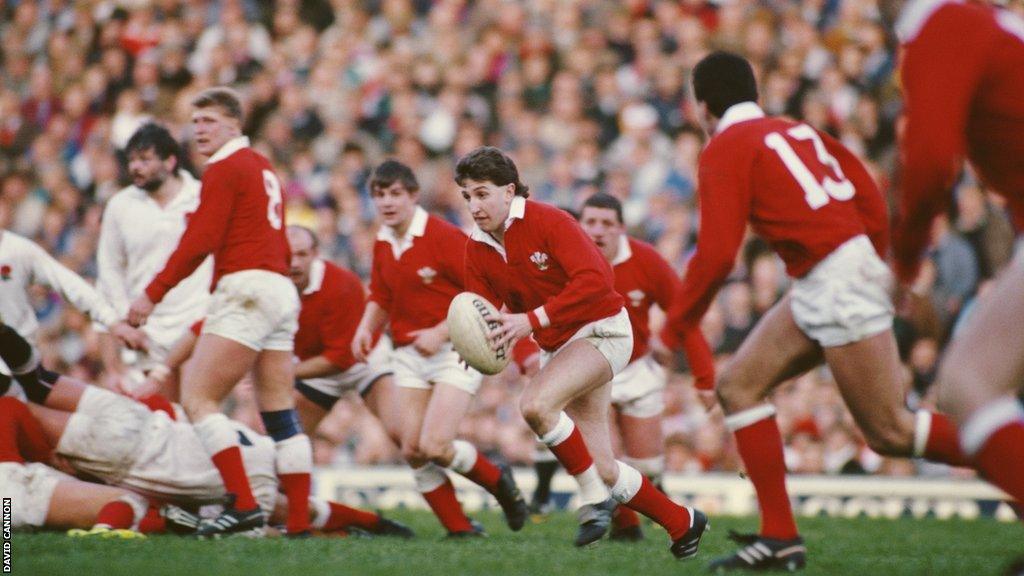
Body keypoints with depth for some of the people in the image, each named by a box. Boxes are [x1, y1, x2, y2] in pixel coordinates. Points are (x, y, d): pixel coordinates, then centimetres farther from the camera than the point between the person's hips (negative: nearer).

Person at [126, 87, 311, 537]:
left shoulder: (224, 169, -6)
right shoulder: (264, 169, 22)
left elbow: (199, 241, -14)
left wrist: (153, 294, -12)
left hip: (246, 287, -9)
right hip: (280, 293, 9)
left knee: (198, 398, -10)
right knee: (280, 414, 6)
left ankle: (243, 503, -20)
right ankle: (300, 520, 2)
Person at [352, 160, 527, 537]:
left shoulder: (444, 237, -15)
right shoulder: (382, 245, 7)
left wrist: (441, 332, -21)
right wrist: (366, 327, 0)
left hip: (456, 351, -7)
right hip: (409, 354, 7)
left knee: (434, 446, -17)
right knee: (412, 449, -4)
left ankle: (499, 482, 12)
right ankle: (459, 528, 9)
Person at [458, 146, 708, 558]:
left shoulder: (547, 221, -18)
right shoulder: (477, 250, 2)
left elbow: (596, 279, -28)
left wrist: (532, 319, -34)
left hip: (601, 330, -7)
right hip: (557, 347, 7)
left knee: (534, 404, -32)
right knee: (603, 470, 3)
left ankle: (595, 499, -16)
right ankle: (682, 523, 24)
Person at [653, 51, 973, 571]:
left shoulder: (725, 150, -6)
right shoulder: (794, 130, 18)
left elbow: (716, 255, -13)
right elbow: (873, 202, 15)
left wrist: (673, 329, -4)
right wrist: (872, 267, 25)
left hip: (834, 284, -9)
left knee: (890, 433, -6)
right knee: (737, 384, 9)